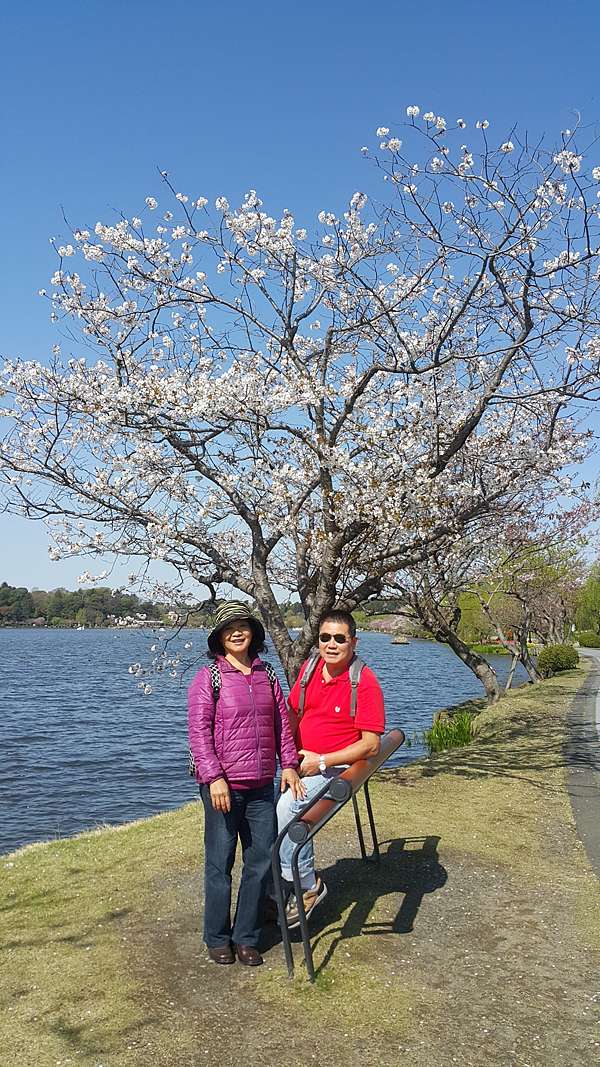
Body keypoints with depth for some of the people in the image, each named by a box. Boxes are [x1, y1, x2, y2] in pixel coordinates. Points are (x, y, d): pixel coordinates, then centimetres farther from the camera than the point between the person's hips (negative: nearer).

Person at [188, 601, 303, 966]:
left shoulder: (267, 675, 9)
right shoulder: (209, 678, -5)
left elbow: (282, 723, 14)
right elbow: (199, 731, -9)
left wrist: (289, 764, 5)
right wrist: (214, 777, -16)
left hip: (262, 786, 5)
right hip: (223, 785, -5)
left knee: (262, 861, 9)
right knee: (220, 863, 5)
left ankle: (247, 937, 24)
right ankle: (218, 938, 23)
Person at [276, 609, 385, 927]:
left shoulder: (365, 682, -15)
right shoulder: (309, 668, 2)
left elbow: (371, 744, -15)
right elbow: (292, 713, 17)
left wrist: (321, 761, -17)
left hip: (335, 767, -6)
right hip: (302, 763, 6)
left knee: (287, 807, -24)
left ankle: (308, 886, -7)